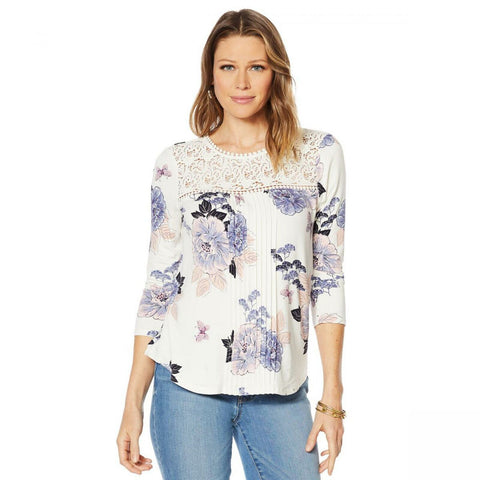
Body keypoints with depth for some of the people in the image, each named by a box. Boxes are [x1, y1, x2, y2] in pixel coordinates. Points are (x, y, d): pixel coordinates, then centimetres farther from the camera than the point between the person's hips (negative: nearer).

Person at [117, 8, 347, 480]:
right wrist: (133, 403, 3)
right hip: (189, 385, 0)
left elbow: (328, 278, 2)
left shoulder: (319, 154, 2)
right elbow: (159, 283, 4)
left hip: (281, 388, 1)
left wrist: (332, 396, 0)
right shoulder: (176, 163, 1)